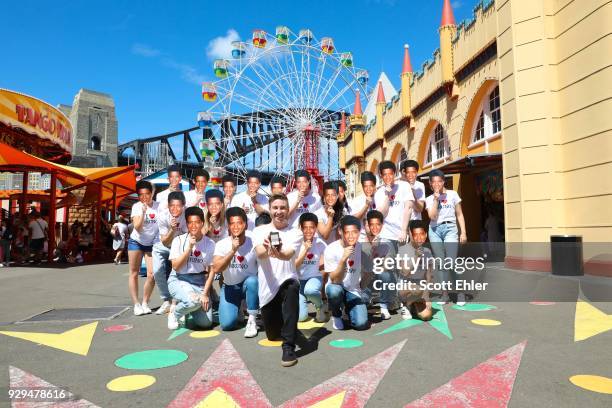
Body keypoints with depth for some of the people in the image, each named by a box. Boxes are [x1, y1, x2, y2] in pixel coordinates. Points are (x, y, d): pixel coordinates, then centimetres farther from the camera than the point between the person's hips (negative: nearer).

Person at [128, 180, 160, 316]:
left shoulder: (158, 206, -7)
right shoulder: (136, 207, -11)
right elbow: (137, 227, -22)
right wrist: (143, 212, -32)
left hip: (152, 244, 1)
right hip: (136, 242, -1)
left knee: (152, 274, -6)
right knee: (134, 273, 1)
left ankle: (145, 303, 11)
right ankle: (136, 304, 10)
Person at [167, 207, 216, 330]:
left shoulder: (209, 244, -2)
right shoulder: (179, 240, -4)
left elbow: (211, 270, 1)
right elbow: (176, 267, -10)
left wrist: (205, 293, -7)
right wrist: (189, 247, -18)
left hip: (200, 282, 2)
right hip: (178, 280, -2)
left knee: (206, 322, -8)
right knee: (194, 300, -34)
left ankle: (188, 307, 24)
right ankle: (174, 314, 0)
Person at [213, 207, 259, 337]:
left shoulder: (253, 243, -15)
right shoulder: (222, 244, -13)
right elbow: (217, 269, -28)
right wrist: (233, 250, -38)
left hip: (249, 284, -1)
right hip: (230, 287, 1)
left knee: (252, 281, -37)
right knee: (227, 324, -16)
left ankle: (252, 321, -18)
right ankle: (238, 307, 20)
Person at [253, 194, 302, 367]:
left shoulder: (295, 233, -3)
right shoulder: (259, 231, 0)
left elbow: (288, 255, -23)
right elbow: (260, 254, -19)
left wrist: (278, 253, -46)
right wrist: (268, 249, -43)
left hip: (287, 281, -2)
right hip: (267, 288, 2)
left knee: (292, 289, -39)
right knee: (273, 335, 11)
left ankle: (289, 347, -32)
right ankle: (283, 325, 49)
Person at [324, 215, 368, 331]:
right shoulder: (331, 249, -20)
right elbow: (335, 280, -25)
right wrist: (343, 259, -39)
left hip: (354, 291, 2)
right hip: (336, 287, -2)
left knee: (361, 324, -19)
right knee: (335, 291, -38)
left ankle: (348, 308, 16)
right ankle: (336, 315, -3)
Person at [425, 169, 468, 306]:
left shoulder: (452, 194, 7)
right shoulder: (429, 199, 9)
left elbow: (459, 215, 7)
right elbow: (432, 216, -6)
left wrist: (463, 232, 0)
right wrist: (436, 198, -6)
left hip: (450, 229, -2)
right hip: (435, 230, 2)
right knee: (441, 264, 3)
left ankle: (460, 292, 4)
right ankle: (445, 294, 11)